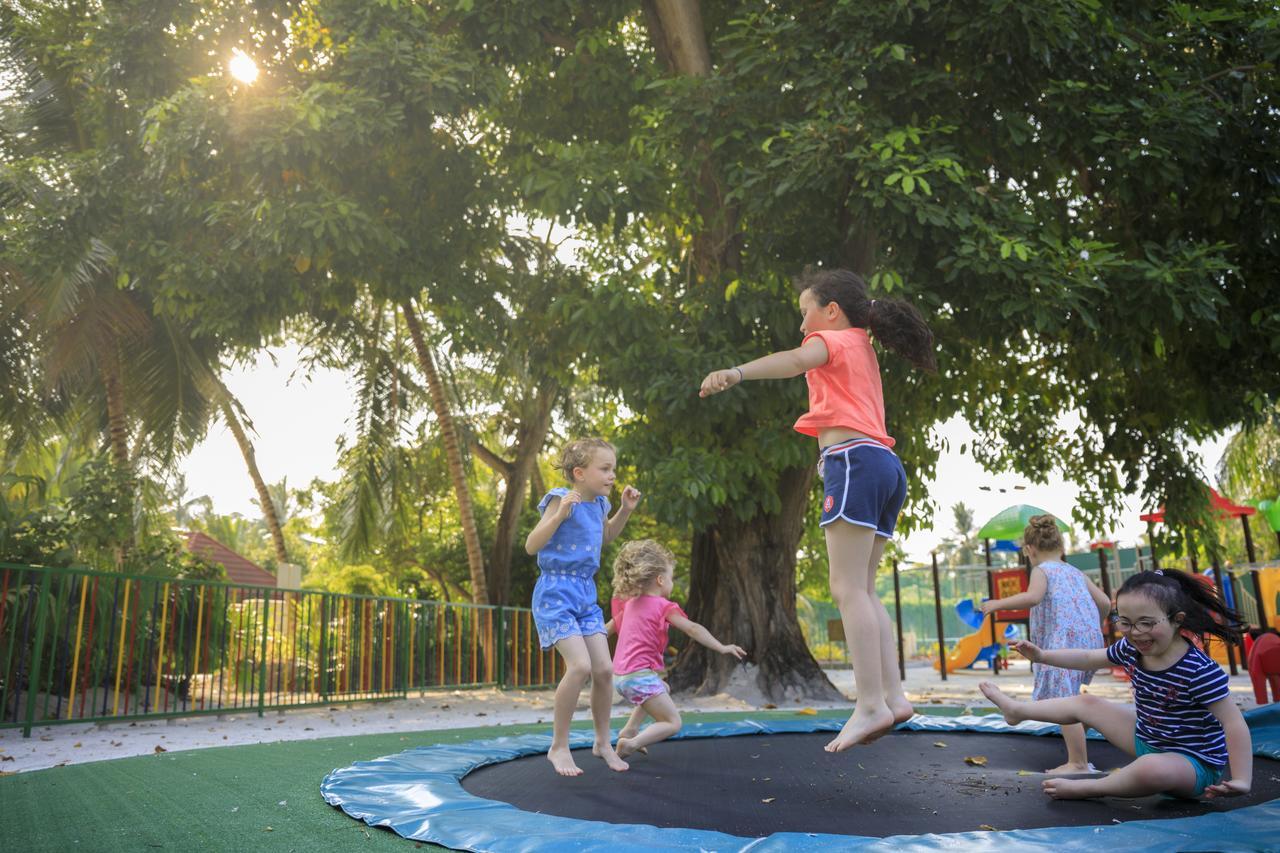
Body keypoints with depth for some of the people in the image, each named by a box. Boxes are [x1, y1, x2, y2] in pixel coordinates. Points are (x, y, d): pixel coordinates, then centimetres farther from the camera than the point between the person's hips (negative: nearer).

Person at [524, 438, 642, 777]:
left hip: (586, 594, 7)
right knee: (580, 665, -19)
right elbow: (531, 545, -18)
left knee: (604, 668, 2)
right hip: (556, 592, -7)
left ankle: (603, 742, 22)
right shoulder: (562, 499, -14)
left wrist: (625, 510, 15)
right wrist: (560, 514, -30)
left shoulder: (598, 504, 8)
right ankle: (559, 746, -2)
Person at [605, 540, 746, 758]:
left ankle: (630, 729, 24)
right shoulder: (664, 606, -9)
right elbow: (692, 629, -16)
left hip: (619, 675, 8)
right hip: (640, 676, -8)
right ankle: (632, 743, -19)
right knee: (673, 723, 0)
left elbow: (609, 627, 25)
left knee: (663, 688, 34)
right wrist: (722, 648, -16)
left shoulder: (631, 603, 13)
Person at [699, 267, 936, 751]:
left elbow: (794, 361, -20)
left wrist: (735, 373, -34)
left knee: (848, 589, -13)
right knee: (862, 590, 9)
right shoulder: (863, 351, 29)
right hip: (885, 465, 9)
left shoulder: (835, 340, 4)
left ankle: (871, 704, -19)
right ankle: (892, 694, 3)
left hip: (854, 462, -9)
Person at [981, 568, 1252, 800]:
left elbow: (1234, 723, -27)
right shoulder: (1131, 649, -6)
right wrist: (1041, 655, 5)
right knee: (1086, 703, 16)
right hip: (1147, 740, 8)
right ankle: (1016, 710, 39)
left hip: (1195, 763, -7)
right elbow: (1089, 658, 10)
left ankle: (1086, 788, -16)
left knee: (1152, 767, -42)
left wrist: (1241, 781, -31)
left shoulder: (1199, 671, -29)